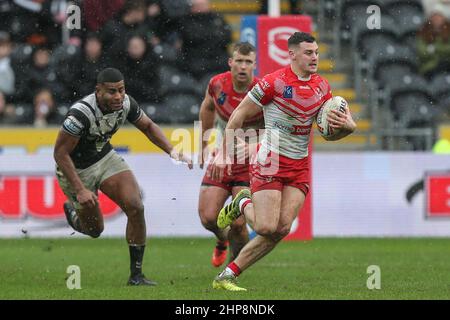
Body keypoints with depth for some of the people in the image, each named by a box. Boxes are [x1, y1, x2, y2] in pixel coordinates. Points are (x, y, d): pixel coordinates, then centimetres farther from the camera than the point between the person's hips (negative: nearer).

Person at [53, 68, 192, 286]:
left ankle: (136, 275, -3)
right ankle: (72, 212, 44)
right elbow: (60, 153, -28)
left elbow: (148, 126, 4)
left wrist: (172, 151, -10)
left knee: (135, 208, -14)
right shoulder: (81, 114, -35)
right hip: (75, 169, -5)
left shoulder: (126, 103, -16)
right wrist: (80, 190, -30)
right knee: (94, 229, 6)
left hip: (105, 157, 5)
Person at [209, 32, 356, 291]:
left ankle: (227, 276, 3)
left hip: (300, 166, 6)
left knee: (282, 228, -7)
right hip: (270, 162, -6)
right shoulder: (274, 82, -12)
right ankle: (243, 206, 21)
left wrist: (346, 126, -8)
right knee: (267, 228, -15)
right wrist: (223, 153, -7)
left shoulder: (321, 86, 7)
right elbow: (239, 115, -5)